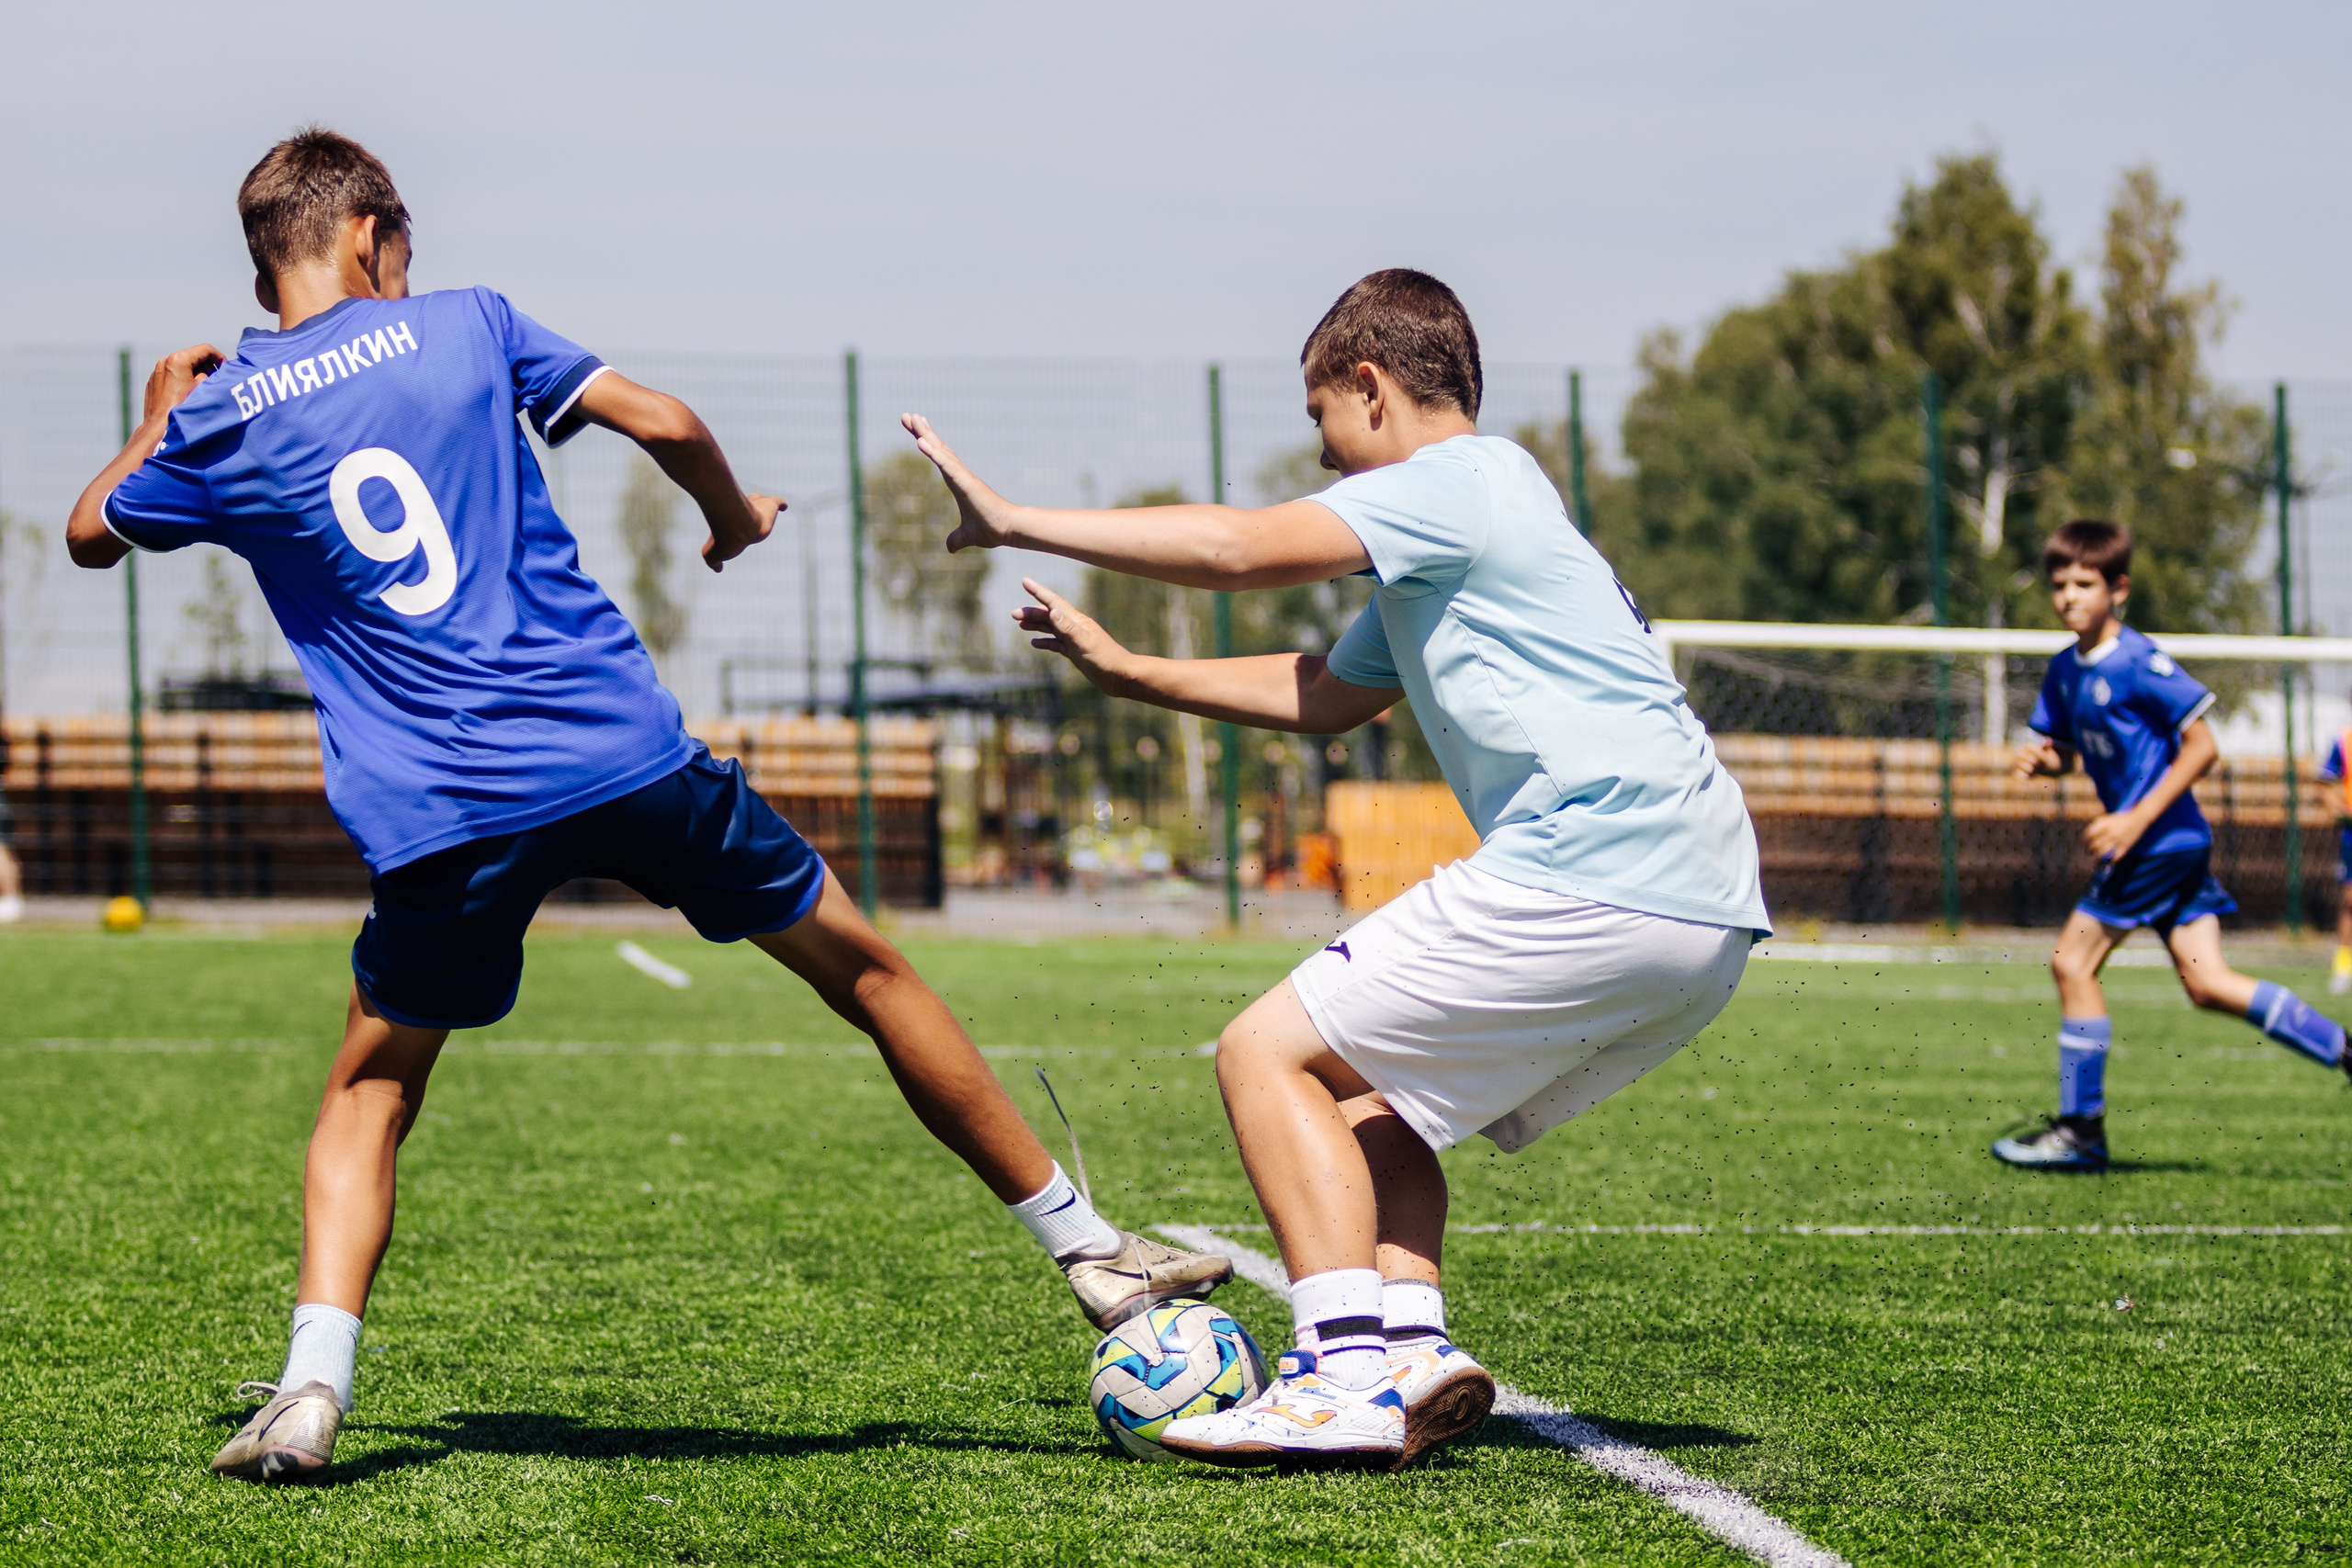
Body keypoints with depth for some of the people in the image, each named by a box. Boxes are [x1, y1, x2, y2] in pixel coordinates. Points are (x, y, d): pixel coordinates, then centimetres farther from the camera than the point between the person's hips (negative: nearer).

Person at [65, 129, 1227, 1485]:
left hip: (439, 814, 1)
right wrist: (738, 521, 23)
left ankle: (312, 1387, -2)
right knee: (863, 967, 15)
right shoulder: (463, 327, 7)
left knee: (372, 1091, 20)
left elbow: (91, 535, 27)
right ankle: (1092, 1251, 20)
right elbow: (665, 422, 3)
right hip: (625, 753, -1)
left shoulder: (221, 421, 9)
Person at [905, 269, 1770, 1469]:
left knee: (1271, 1054, -4)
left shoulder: (1459, 480, -3)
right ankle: (1413, 1347, -3)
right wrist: (1123, 671, 37)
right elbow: (1321, 695, 36)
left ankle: (1350, 1370, -17)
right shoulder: (1434, 546, 28)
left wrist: (1015, 522, -9)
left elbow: (1240, 547, -15)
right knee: (1370, 1103, 19)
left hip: (1594, 873, -10)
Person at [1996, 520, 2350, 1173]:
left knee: (2072, 963, -6)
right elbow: (2066, 751, 22)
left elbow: (2202, 746, -16)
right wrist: (2042, 759, -3)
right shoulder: (2065, 671, 11)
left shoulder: (2139, 663, -15)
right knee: (2209, 984, 2)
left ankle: (2081, 1128, 1)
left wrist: (2137, 820, -19)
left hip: (2159, 843, -8)